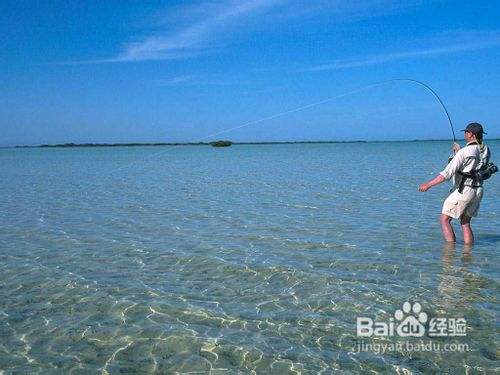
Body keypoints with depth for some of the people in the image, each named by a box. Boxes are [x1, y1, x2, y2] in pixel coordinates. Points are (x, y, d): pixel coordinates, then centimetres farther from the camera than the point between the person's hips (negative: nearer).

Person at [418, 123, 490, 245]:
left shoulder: (464, 152, -18)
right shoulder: (486, 150, 5)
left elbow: (447, 173, -21)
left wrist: (428, 184, -16)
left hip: (463, 190, -8)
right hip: (478, 190, 8)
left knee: (444, 220, 1)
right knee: (465, 223, 17)